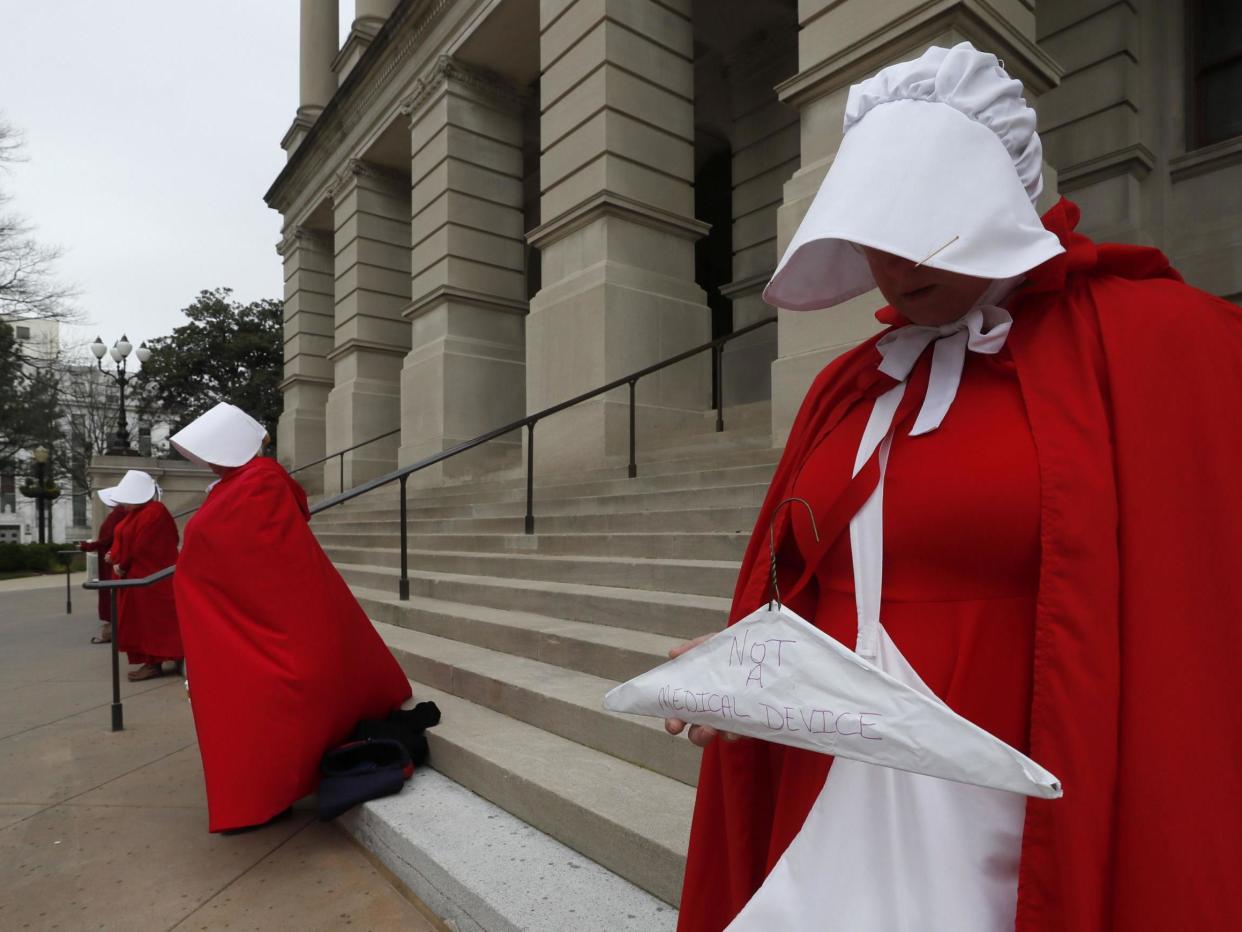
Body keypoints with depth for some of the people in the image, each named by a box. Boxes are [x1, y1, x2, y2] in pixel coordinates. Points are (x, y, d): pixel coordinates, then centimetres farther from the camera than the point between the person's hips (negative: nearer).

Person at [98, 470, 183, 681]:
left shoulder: (153, 513, -19)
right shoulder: (136, 513, 13)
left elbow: (140, 548, -19)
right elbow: (127, 542, 15)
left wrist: (122, 564, -8)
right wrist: (115, 556, -2)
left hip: (149, 577, -10)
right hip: (136, 576, 10)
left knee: (151, 619, -4)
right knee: (143, 621, 13)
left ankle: (154, 663, 1)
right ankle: (152, 661, 19)